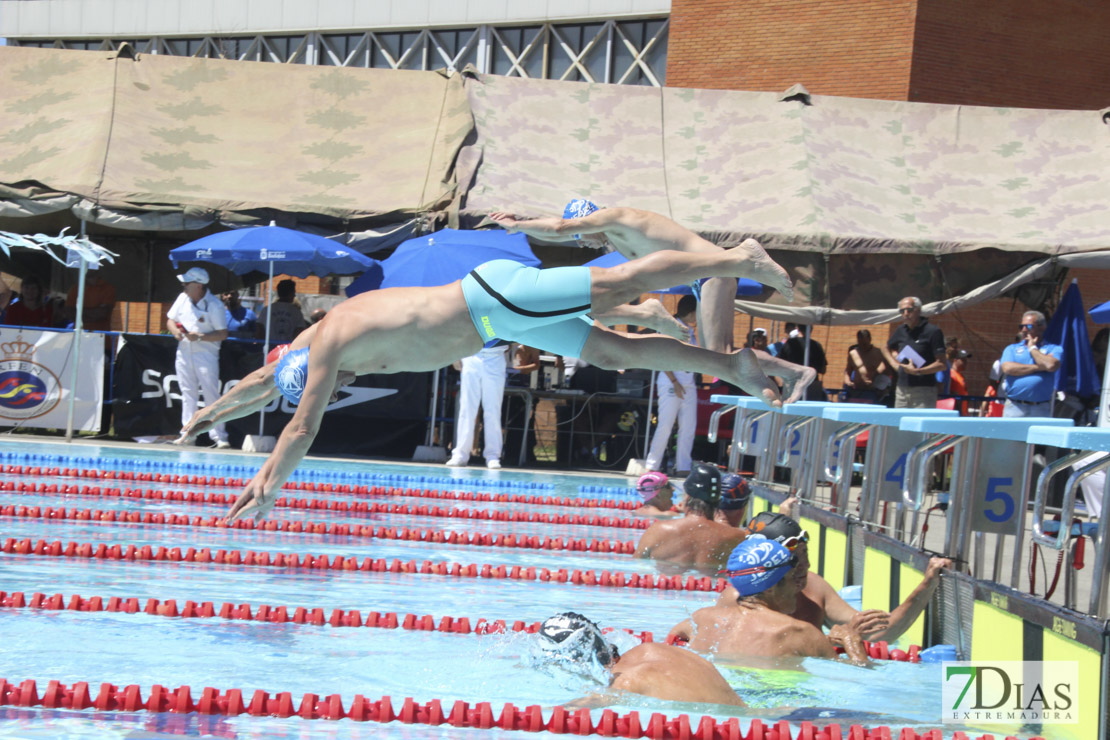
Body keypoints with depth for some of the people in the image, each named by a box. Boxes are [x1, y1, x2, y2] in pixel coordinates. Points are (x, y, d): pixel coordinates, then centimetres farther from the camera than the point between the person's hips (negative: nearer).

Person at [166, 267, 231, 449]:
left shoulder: (215, 306, -12)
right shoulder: (183, 298, 7)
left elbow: (223, 334, -14)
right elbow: (170, 320, 16)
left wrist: (200, 337, -23)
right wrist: (175, 330, -6)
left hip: (206, 354, -6)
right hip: (184, 352, 6)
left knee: (211, 395, -6)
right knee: (188, 395, 9)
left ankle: (219, 436, -4)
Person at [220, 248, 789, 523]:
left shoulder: (328, 345, -13)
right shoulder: (317, 335, 12)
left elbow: (302, 428, -14)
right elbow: (264, 380, 28)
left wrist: (267, 487, -9)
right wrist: (213, 414, 36)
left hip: (496, 296, -8)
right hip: (493, 305, 8)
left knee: (622, 283, -8)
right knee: (610, 351, 6)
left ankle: (738, 260, -5)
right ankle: (730, 366, 6)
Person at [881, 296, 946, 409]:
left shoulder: (933, 332, -7)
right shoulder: (901, 331, 12)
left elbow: (942, 364, -11)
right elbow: (886, 349, 32)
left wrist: (917, 371, -20)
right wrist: (895, 364, 13)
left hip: (924, 390, -7)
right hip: (902, 390, 7)